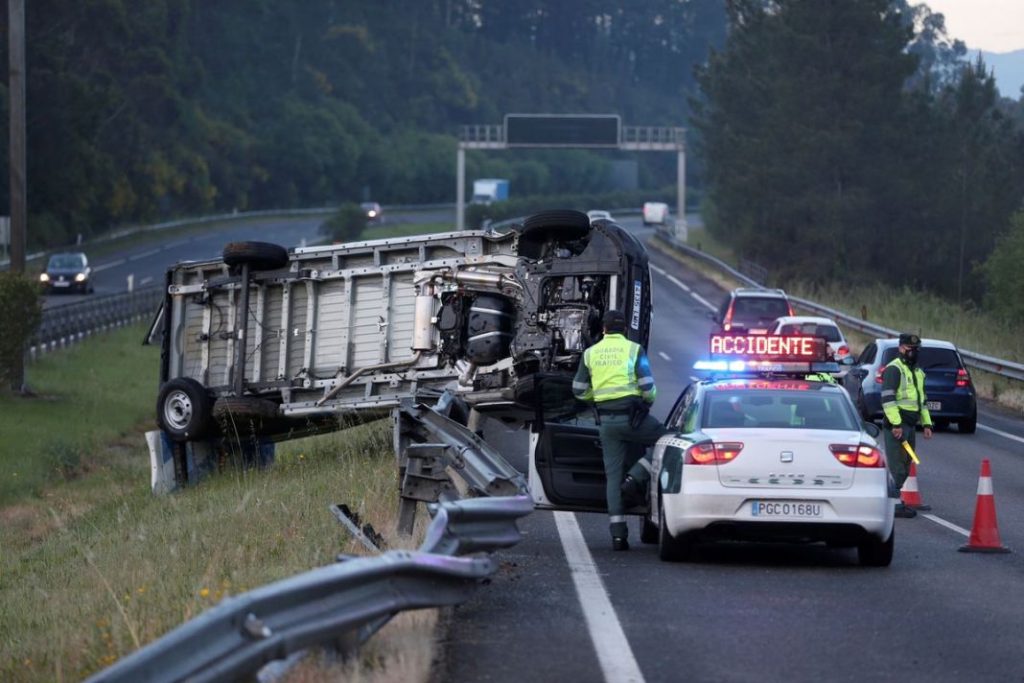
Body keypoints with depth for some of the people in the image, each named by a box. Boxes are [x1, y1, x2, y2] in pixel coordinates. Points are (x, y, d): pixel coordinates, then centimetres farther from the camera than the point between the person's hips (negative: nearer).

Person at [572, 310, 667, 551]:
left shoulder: (590, 353, 9)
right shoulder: (634, 350, -2)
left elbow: (579, 391, 11)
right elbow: (648, 386, -7)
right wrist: (648, 400, 15)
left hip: (606, 421, 4)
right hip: (632, 415, -4)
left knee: (613, 476, 5)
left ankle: (618, 534, 1)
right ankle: (635, 479, -5)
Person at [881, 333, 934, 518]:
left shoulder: (917, 371, 21)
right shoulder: (894, 369, -9)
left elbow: (922, 400, 29)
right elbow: (887, 398, -18)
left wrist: (927, 423, 20)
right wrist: (896, 424, -22)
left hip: (910, 425, 9)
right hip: (897, 425, -9)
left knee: (905, 467, 12)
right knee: (897, 466, -10)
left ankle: (894, 501, 20)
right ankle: (895, 505, -9)